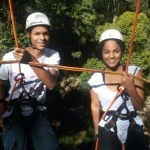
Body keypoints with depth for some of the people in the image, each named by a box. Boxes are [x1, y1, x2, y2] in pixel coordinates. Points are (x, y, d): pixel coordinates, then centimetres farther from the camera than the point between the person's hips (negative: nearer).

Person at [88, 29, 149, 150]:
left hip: (134, 130, 1)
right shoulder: (96, 79, -6)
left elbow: (140, 106, -6)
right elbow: (95, 106, 4)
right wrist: (97, 133, 9)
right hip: (108, 132, 0)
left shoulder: (135, 72, -6)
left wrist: (131, 88, -23)